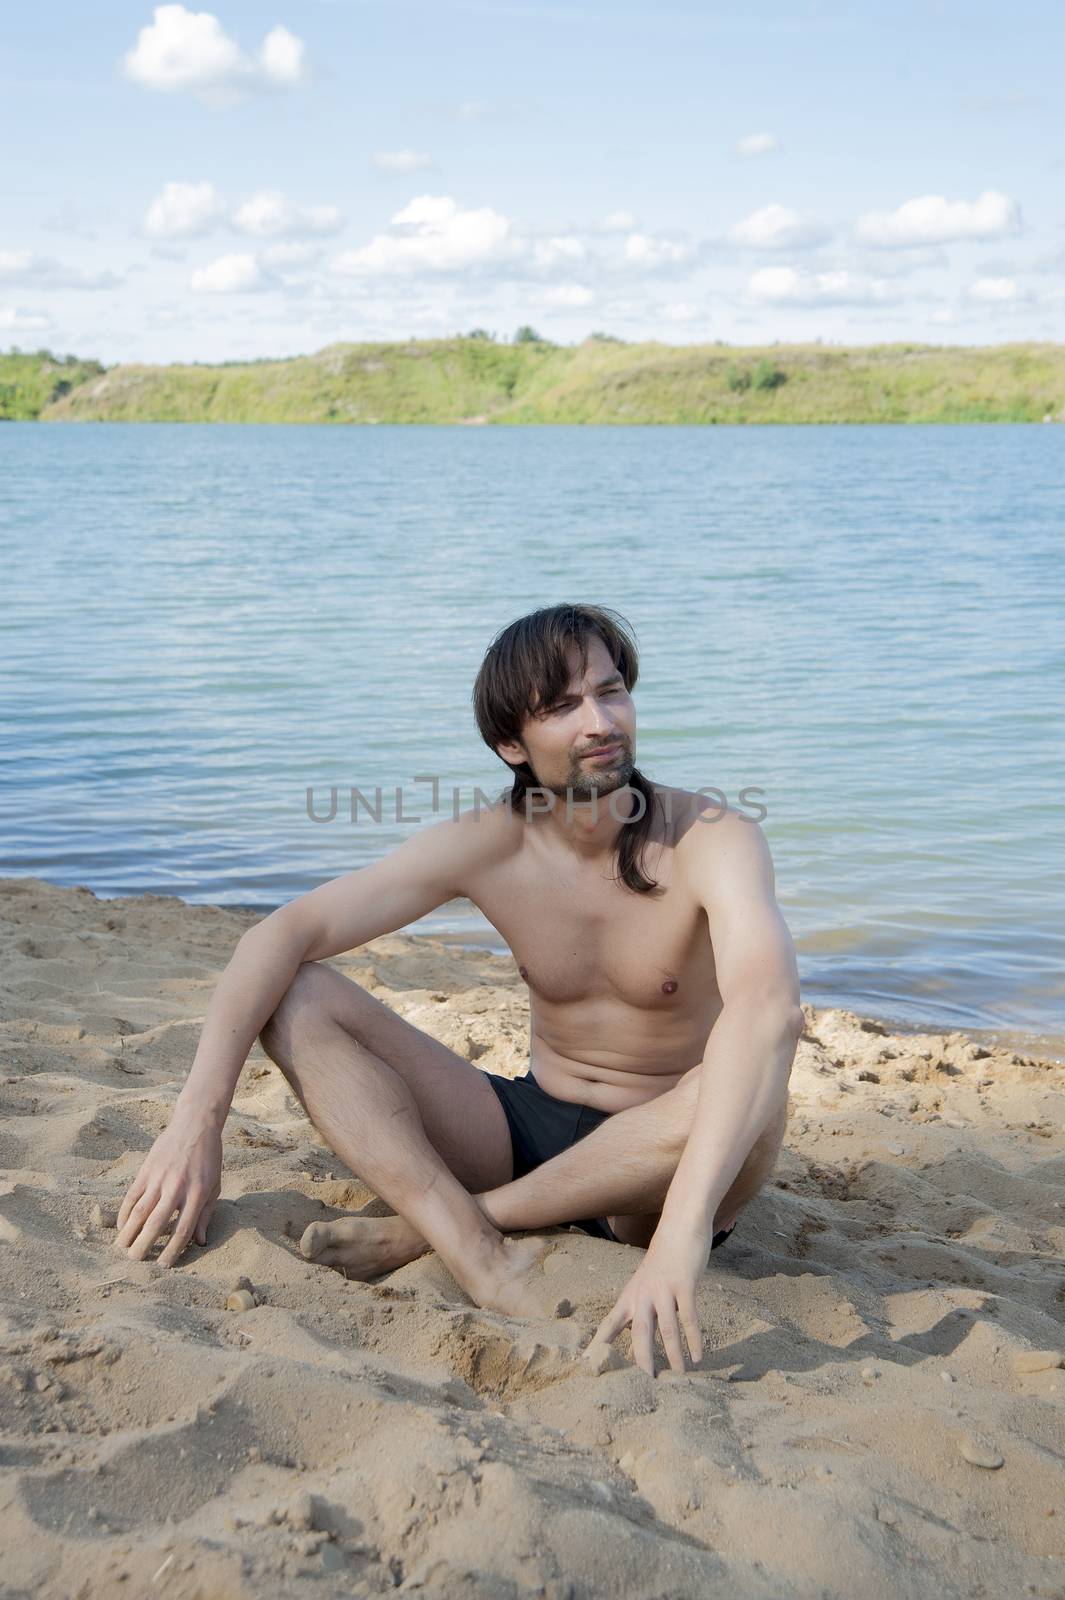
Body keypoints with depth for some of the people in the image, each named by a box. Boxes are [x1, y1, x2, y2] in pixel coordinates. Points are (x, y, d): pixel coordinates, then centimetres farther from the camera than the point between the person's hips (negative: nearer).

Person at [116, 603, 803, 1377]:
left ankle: (422, 1227, -23)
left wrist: (685, 1228, -53)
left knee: (753, 1080, -40)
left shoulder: (710, 839, -21)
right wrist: (198, 1116, -27)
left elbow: (767, 1002, -41)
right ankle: (484, 1257, -33)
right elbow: (288, 931, -13)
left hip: (659, 1168, -3)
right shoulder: (487, 846, -8)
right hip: (531, 1132, 3)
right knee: (297, 999, -13)